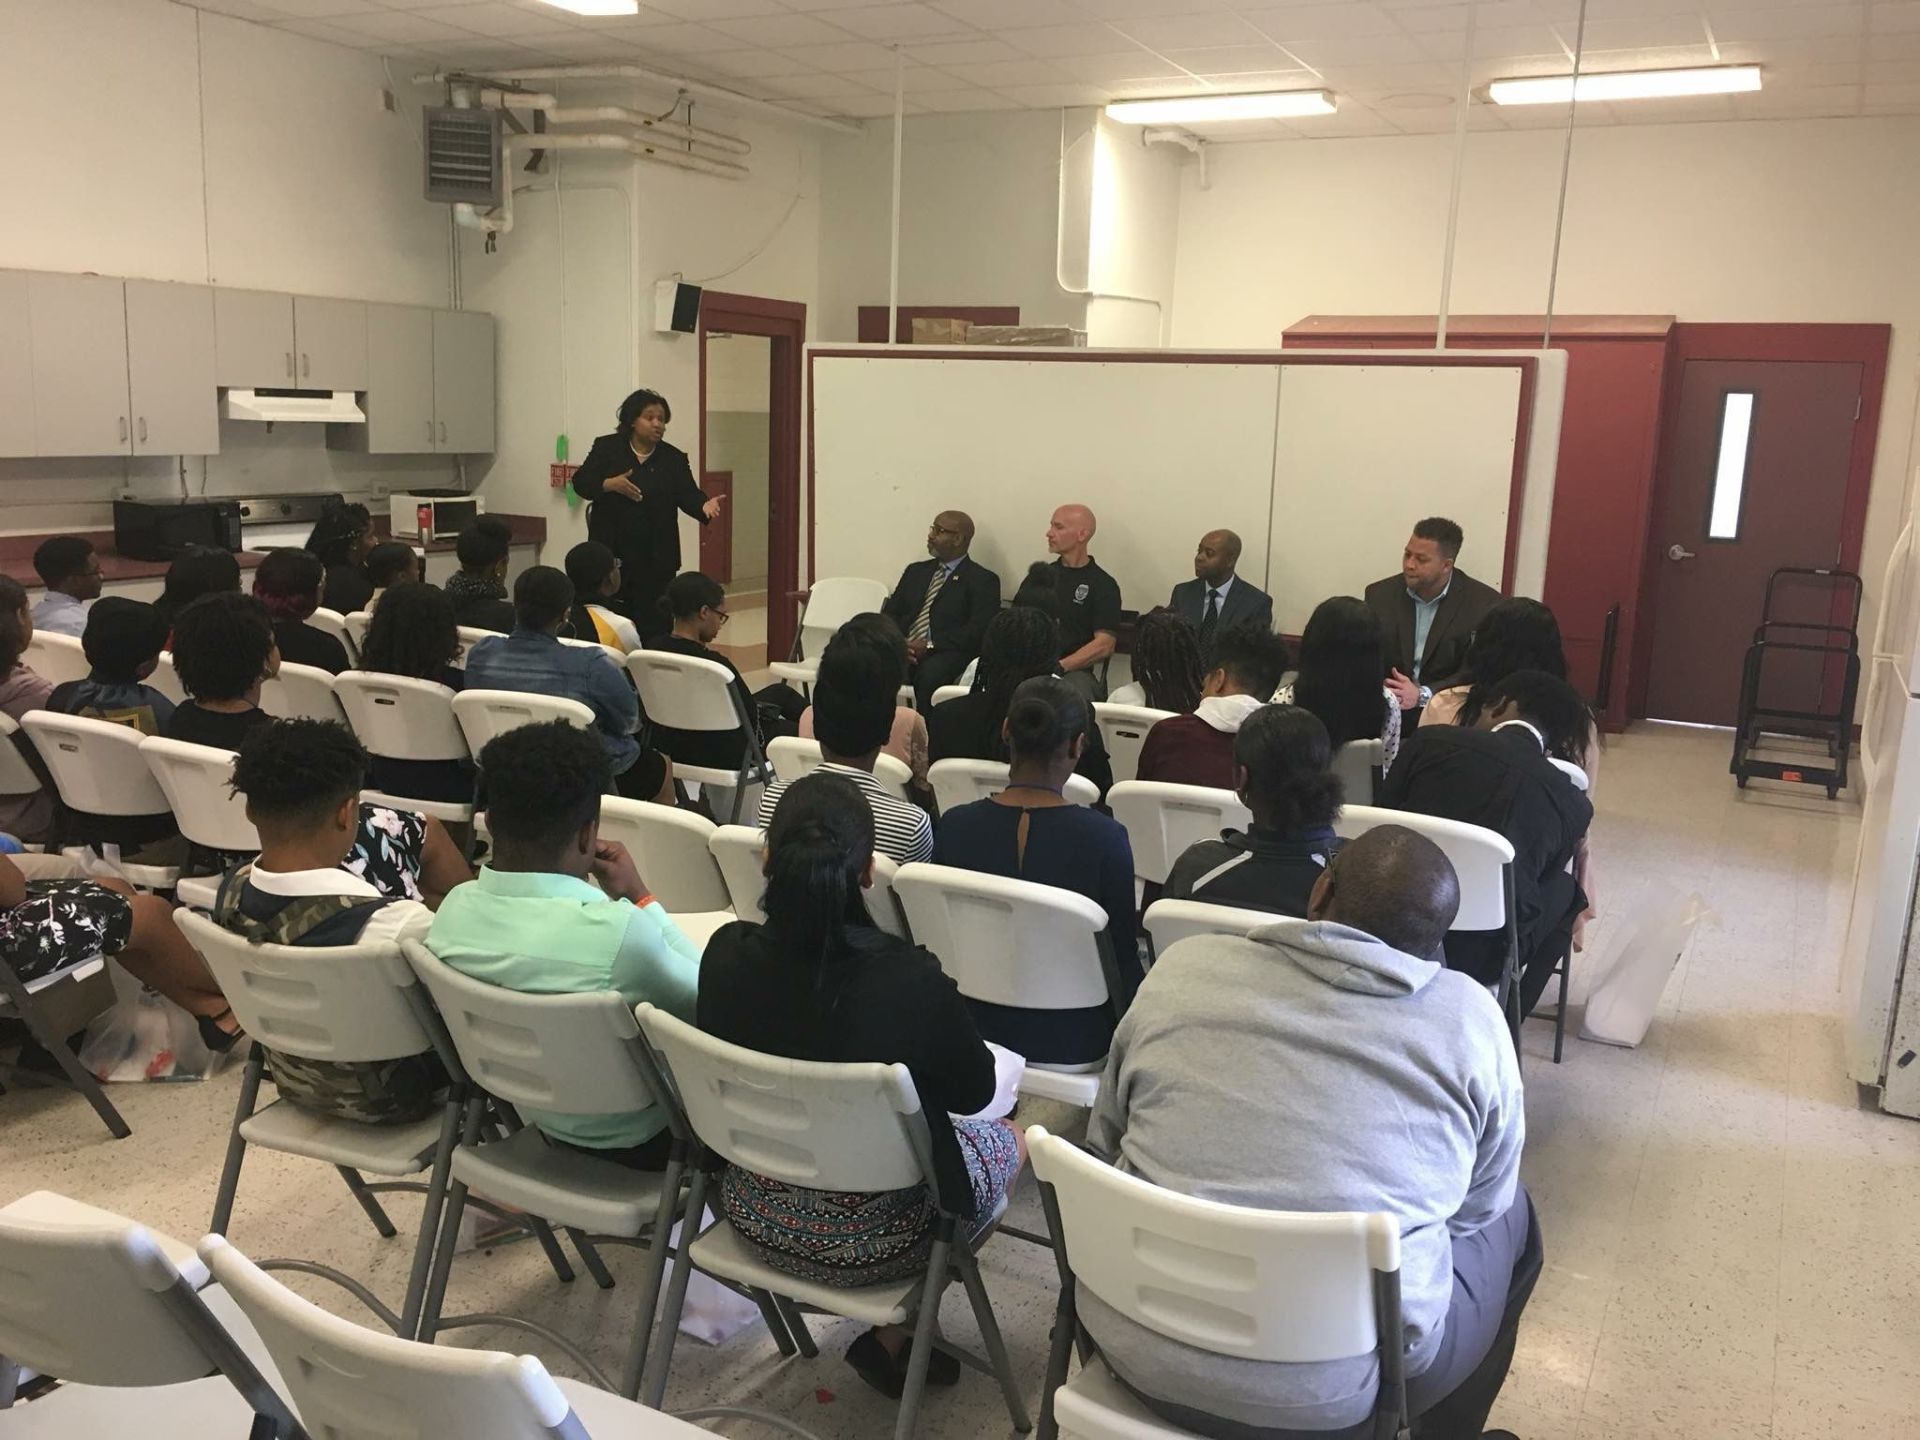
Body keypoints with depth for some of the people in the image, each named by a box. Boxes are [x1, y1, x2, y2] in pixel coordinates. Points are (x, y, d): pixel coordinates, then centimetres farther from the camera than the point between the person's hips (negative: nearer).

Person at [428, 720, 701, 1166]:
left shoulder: (454, 909, -16)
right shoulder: (618, 934, -37)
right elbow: (711, 999, -16)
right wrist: (641, 898, -11)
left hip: (533, 1118, 6)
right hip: (636, 1139, -6)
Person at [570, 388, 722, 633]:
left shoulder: (674, 458, 6)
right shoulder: (606, 448, 3)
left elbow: (688, 496, -2)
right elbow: (581, 482, 0)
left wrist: (704, 504, -24)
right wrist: (610, 484, -18)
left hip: (656, 557, 1)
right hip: (611, 552, -1)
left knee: (653, 620, -1)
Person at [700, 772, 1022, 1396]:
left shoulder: (726, 952, -18)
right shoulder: (911, 978, -30)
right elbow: (975, 1090, -11)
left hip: (754, 1214, 5)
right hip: (868, 1244, -5)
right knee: (1010, 1139, 23)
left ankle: (891, 1335, 28)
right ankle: (889, 1338, 21)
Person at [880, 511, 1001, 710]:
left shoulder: (982, 580, 5)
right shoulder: (916, 571, 24)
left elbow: (978, 631, -7)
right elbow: (890, 613, 18)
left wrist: (930, 645, -16)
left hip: (947, 655, -5)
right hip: (903, 650, 5)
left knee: (929, 674, -37)